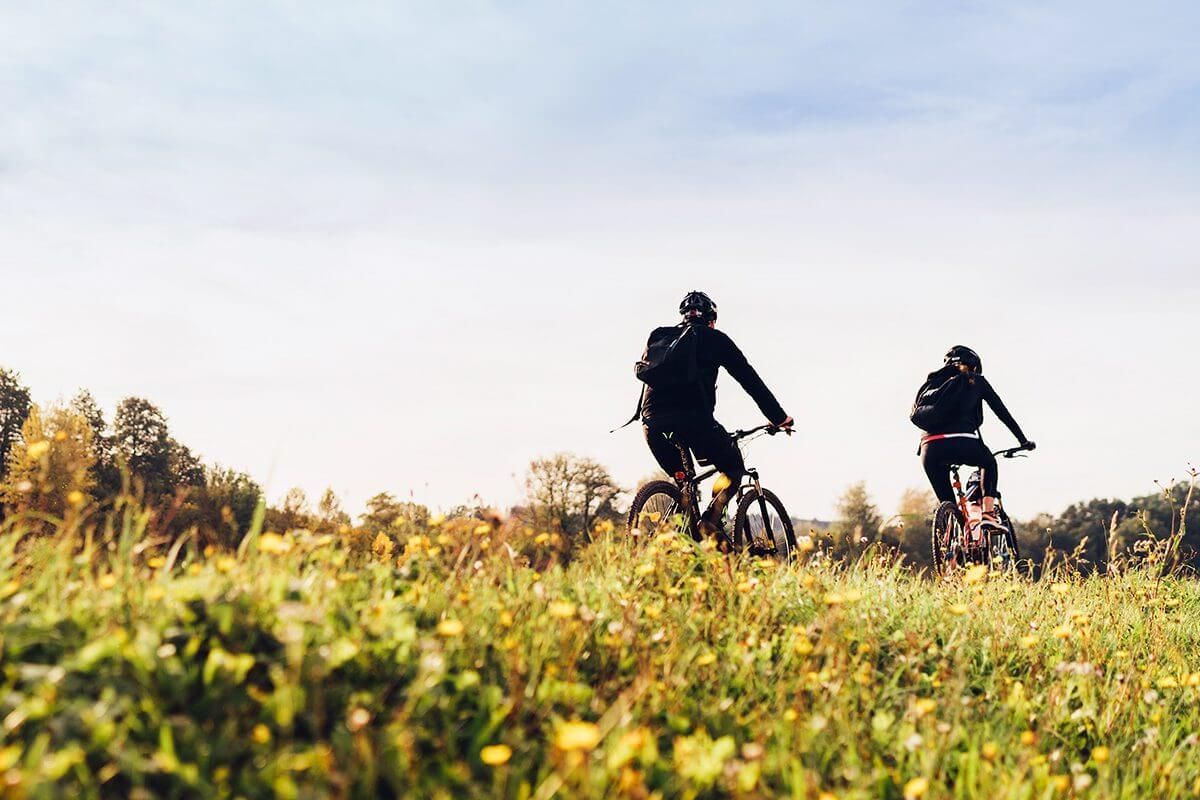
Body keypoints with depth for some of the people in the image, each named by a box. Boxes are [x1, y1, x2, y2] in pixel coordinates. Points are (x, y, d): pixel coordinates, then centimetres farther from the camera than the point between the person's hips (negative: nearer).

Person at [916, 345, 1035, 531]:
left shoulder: (934, 379, 26)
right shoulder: (976, 381, 19)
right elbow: (1002, 412, 22)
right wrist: (1023, 440, 31)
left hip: (930, 449, 2)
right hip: (962, 444, -2)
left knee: (946, 502, 18)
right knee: (989, 463, 31)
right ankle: (988, 514, 16)